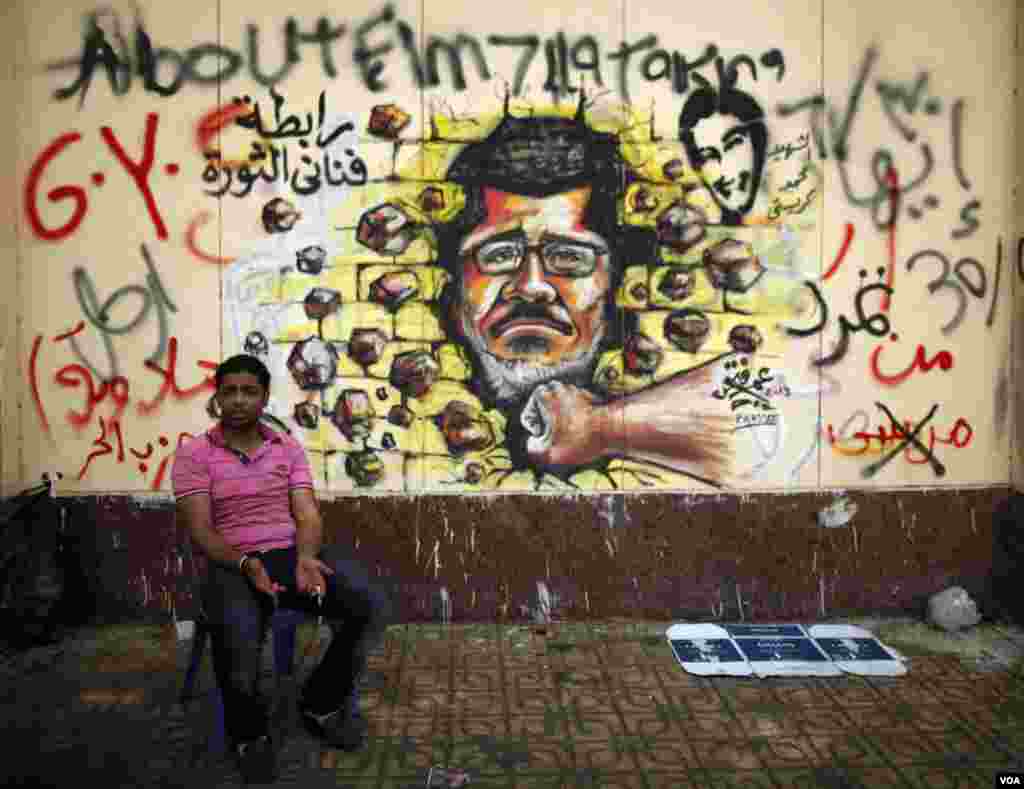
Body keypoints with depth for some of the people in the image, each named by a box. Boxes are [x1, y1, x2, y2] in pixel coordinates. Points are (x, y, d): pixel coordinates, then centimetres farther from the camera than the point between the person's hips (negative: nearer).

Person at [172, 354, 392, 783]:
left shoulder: (289, 448, 10)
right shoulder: (194, 454, 0)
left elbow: (307, 515, 2)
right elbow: (200, 531, -7)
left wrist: (305, 558, -20)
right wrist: (246, 563, -25)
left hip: (293, 552, 4)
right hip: (233, 563, -3)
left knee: (373, 607, -17)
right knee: (239, 635, -37)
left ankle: (321, 701, 8)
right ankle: (249, 732, -4)